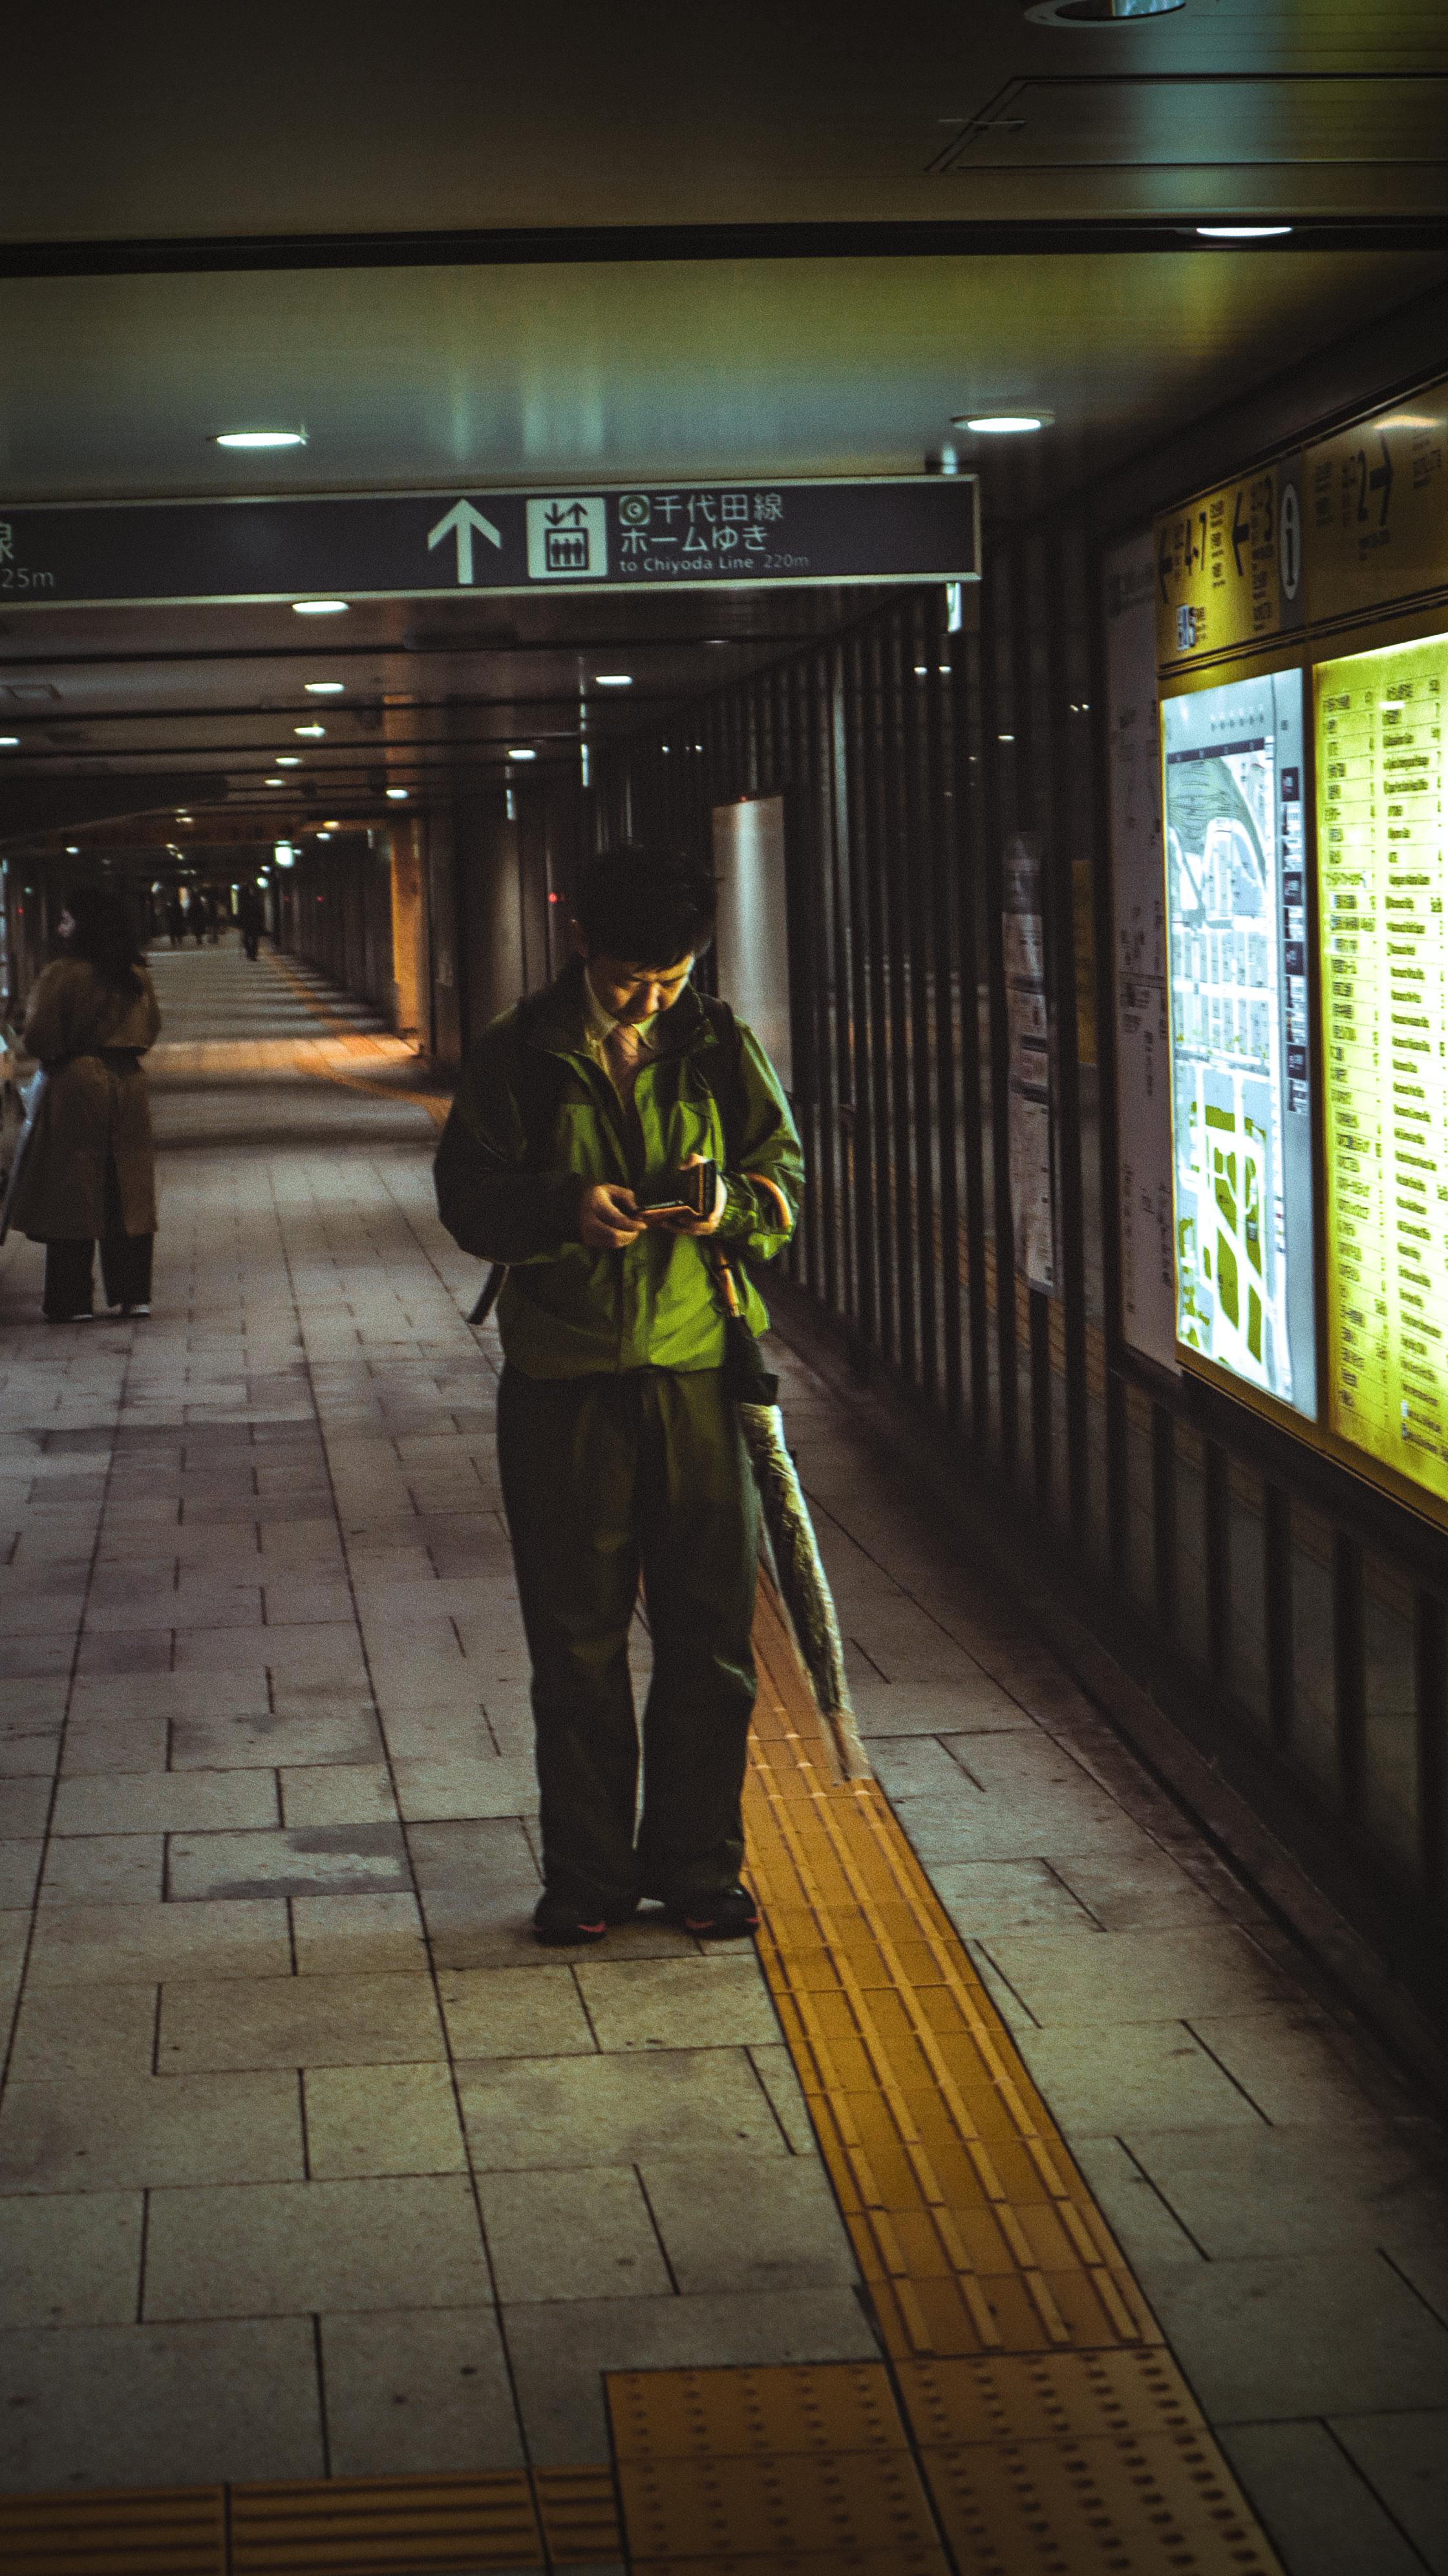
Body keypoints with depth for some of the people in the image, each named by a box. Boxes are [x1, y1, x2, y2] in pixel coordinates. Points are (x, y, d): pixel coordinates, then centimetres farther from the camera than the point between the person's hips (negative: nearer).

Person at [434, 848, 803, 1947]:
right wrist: (567, 1208, -19)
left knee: (711, 1627, 4)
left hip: (699, 1365, 1)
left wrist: (730, 1204, -13)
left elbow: (787, 1172, 10)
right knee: (576, 1634, 5)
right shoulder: (520, 1053, 1)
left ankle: (697, 1865, 16)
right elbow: (469, 1194, 0)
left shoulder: (723, 1046, 6)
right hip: (564, 1374, -1)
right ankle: (588, 1873, 15)